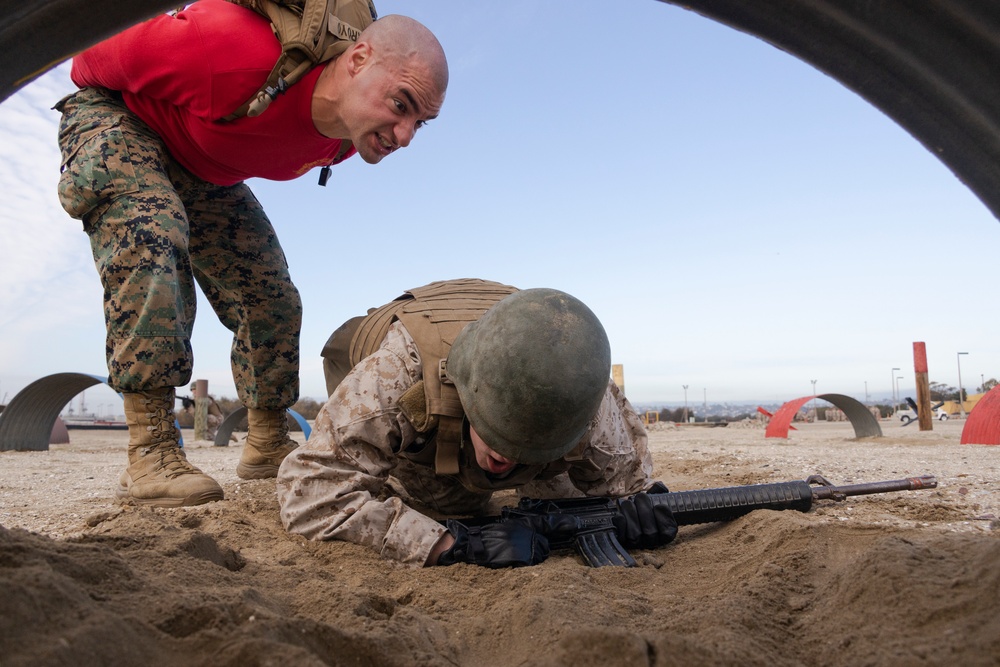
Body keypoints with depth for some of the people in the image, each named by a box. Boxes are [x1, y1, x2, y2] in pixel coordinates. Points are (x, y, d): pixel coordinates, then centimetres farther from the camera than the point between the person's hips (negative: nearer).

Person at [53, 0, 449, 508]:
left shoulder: (345, 140, -18)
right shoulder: (241, 52, -43)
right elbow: (105, 54, -27)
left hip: (205, 170, 7)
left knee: (271, 299, 2)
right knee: (152, 232, -36)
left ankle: (267, 446, 18)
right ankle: (149, 457, -34)